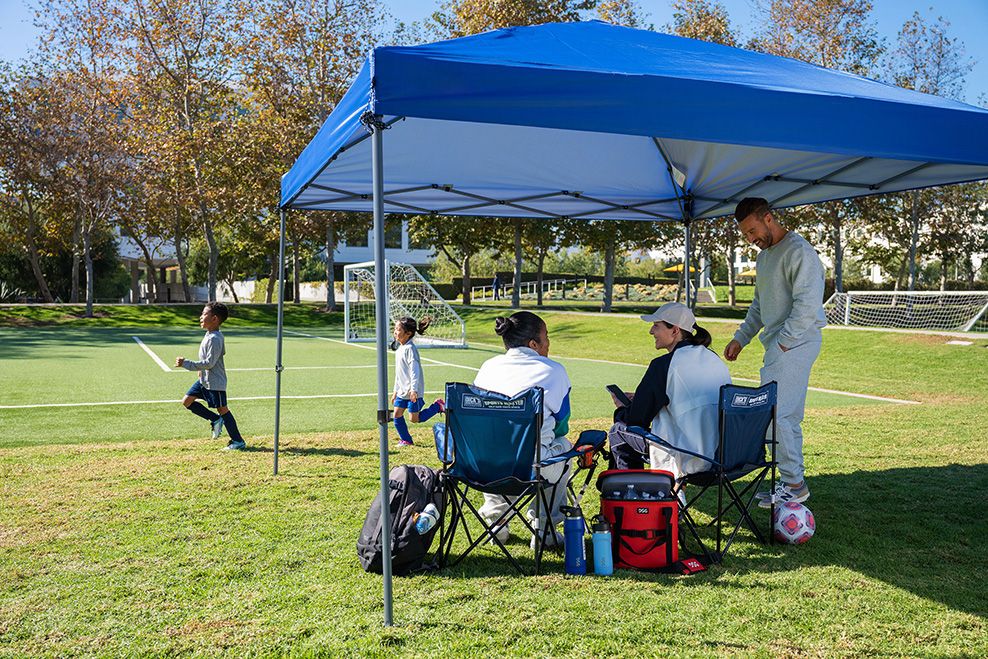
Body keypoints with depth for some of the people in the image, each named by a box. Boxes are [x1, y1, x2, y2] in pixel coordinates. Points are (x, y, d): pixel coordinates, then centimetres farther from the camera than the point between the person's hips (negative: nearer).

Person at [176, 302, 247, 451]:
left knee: (222, 409, -2)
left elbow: (209, 363, -27)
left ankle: (238, 441, 8)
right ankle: (215, 419, 18)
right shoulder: (210, 335, 9)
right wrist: (202, 369, 19)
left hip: (215, 382, -10)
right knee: (187, 401, 8)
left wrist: (186, 363, -24)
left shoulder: (214, 339, -23)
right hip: (204, 380, 10)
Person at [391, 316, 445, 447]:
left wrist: (413, 389, -29)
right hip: (402, 390, 9)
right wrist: (395, 391, 23)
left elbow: (414, 370, -23)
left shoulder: (410, 348, -17)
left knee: (414, 418, -2)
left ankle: (437, 406, 14)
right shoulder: (399, 349, 13)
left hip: (413, 391, -9)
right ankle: (406, 440, 17)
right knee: (397, 414, 4)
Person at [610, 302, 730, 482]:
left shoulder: (664, 365, -14)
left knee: (618, 431, 9)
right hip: (724, 452, 8)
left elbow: (636, 421, -8)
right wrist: (639, 399, 24)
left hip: (691, 461, -8)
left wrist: (621, 407, 16)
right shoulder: (713, 358, 9)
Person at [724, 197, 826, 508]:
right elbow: (759, 305, 26)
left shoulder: (798, 252, -13)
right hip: (778, 345, 10)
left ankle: (793, 484, -2)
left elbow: (807, 305, -21)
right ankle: (792, 482, 17)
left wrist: (783, 342, -18)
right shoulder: (764, 255, 18)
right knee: (787, 416, 11)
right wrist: (740, 338, 19)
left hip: (795, 343, -10)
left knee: (773, 413, -12)